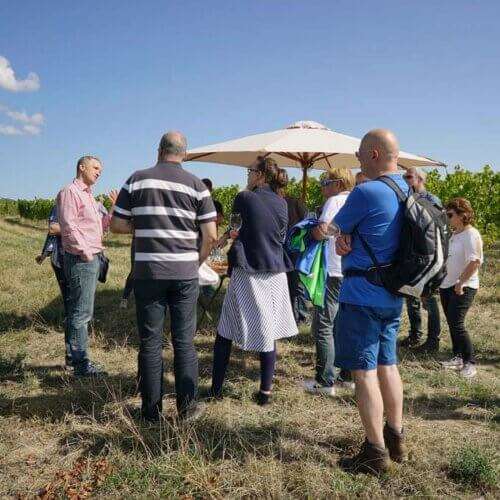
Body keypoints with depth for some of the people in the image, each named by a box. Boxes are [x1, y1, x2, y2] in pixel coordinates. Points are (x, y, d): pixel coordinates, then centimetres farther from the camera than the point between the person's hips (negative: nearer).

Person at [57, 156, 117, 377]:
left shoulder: (88, 195, 23)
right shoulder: (70, 191, -7)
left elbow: (101, 226, 19)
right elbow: (68, 225, -17)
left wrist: (113, 208, 7)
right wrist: (85, 251, -17)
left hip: (92, 258, 10)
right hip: (80, 259, -10)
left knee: (81, 311, 14)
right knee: (81, 312, -7)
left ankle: (76, 357, 22)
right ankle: (81, 364, -2)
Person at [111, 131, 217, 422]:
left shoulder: (137, 180, 1)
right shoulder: (196, 185, 1)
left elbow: (117, 225, 2)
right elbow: (211, 235, -3)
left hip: (148, 272, 0)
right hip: (185, 273, 0)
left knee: (150, 342, 9)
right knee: (184, 342, 9)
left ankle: (152, 411, 18)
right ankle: (187, 408, 18)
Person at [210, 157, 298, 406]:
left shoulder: (245, 198, -8)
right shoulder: (282, 203, 5)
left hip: (247, 273, -4)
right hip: (275, 273, 4)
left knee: (225, 331, 8)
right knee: (269, 333, 9)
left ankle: (216, 389, 14)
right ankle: (265, 391, 13)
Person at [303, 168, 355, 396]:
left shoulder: (335, 201, -7)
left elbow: (320, 232, -19)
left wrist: (310, 229, 2)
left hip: (335, 273, -9)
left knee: (323, 326, -4)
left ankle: (325, 381, -2)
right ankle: (348, 375, 23)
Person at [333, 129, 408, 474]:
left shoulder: (365, 193, -19)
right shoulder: (408, 191, 9)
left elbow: (340, 227, -3)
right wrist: (347, 241, 3)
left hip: (362, 295, -8)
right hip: (393, 295, 9)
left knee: (364, 372, 0)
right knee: (387, 366, 18)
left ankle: (376, 453, 9)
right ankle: (396, 439, 30)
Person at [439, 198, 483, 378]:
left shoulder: (471, 234, -13)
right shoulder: (454, 234, 13)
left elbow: (475, 262, -22)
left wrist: (461, 282, -22)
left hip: (463, 287, -9)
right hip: (447, 285, 9)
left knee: (457, 324, -11)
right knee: (452, 324, 12)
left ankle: (469, 363, 0)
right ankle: (457, 358, 24)